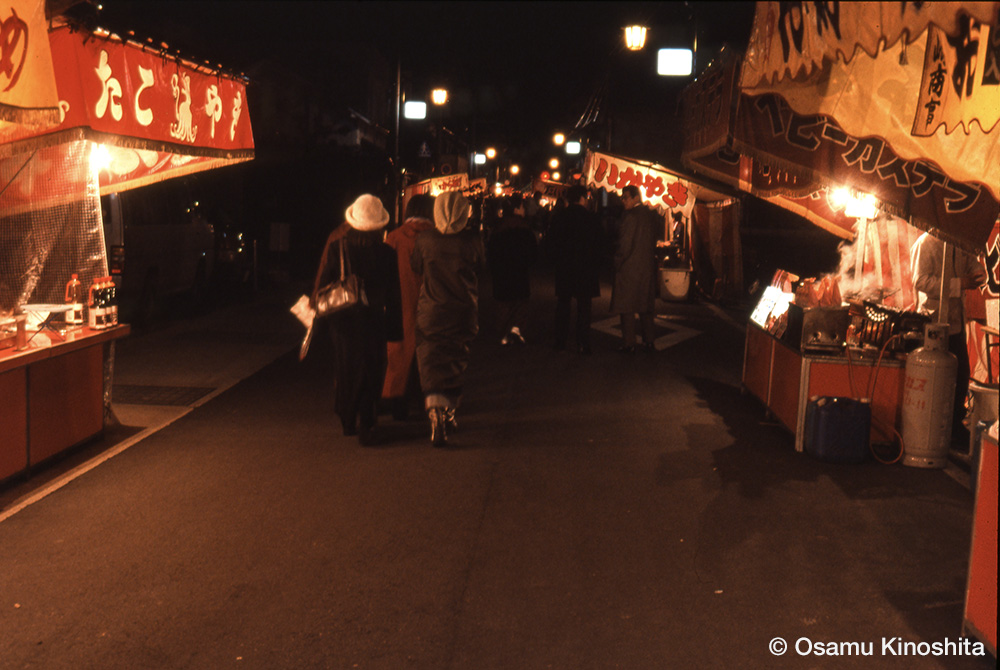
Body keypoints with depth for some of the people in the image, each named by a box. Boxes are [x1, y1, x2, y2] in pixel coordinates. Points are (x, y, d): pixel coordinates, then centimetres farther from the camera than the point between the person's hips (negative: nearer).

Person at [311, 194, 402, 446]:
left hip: (342, 320, 1)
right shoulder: (386, 253, -9)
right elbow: (393, 295, -3)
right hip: (373, 321, -1)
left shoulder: (335, 246, -8)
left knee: (345, 370, 17)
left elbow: (322, 283, -5)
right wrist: (394, 327, 4)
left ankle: (348, 422, 28)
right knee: (371, 372, 8)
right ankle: (365, 426, 2)